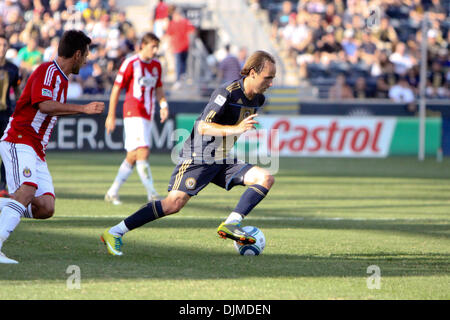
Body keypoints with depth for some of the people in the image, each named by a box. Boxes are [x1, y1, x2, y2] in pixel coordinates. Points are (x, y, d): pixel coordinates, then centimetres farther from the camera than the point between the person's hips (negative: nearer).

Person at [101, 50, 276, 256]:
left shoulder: (257, 98, 6)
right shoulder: (227, 93, -20)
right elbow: (203, 127, -29)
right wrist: (235, 129, -40)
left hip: (222, 161, 8)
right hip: (197, 159, -8)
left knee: (266, 178, -8)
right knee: (174, 203, -20)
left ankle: (230, 225, -17)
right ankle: (114, 233, -12)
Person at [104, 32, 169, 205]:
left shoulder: (156, 65, 12)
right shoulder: (130, 63, -8)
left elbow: (159, 89, 23)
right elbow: (116, 89, -5)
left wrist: (163, 105, 2)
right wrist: (111, 116, -5)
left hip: (147, 116, 7)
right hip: (133, 113, -7)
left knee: (133, 156, 10)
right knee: (143, 152, -16)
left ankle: (113, 192, 20)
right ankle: (152, 195, -17)